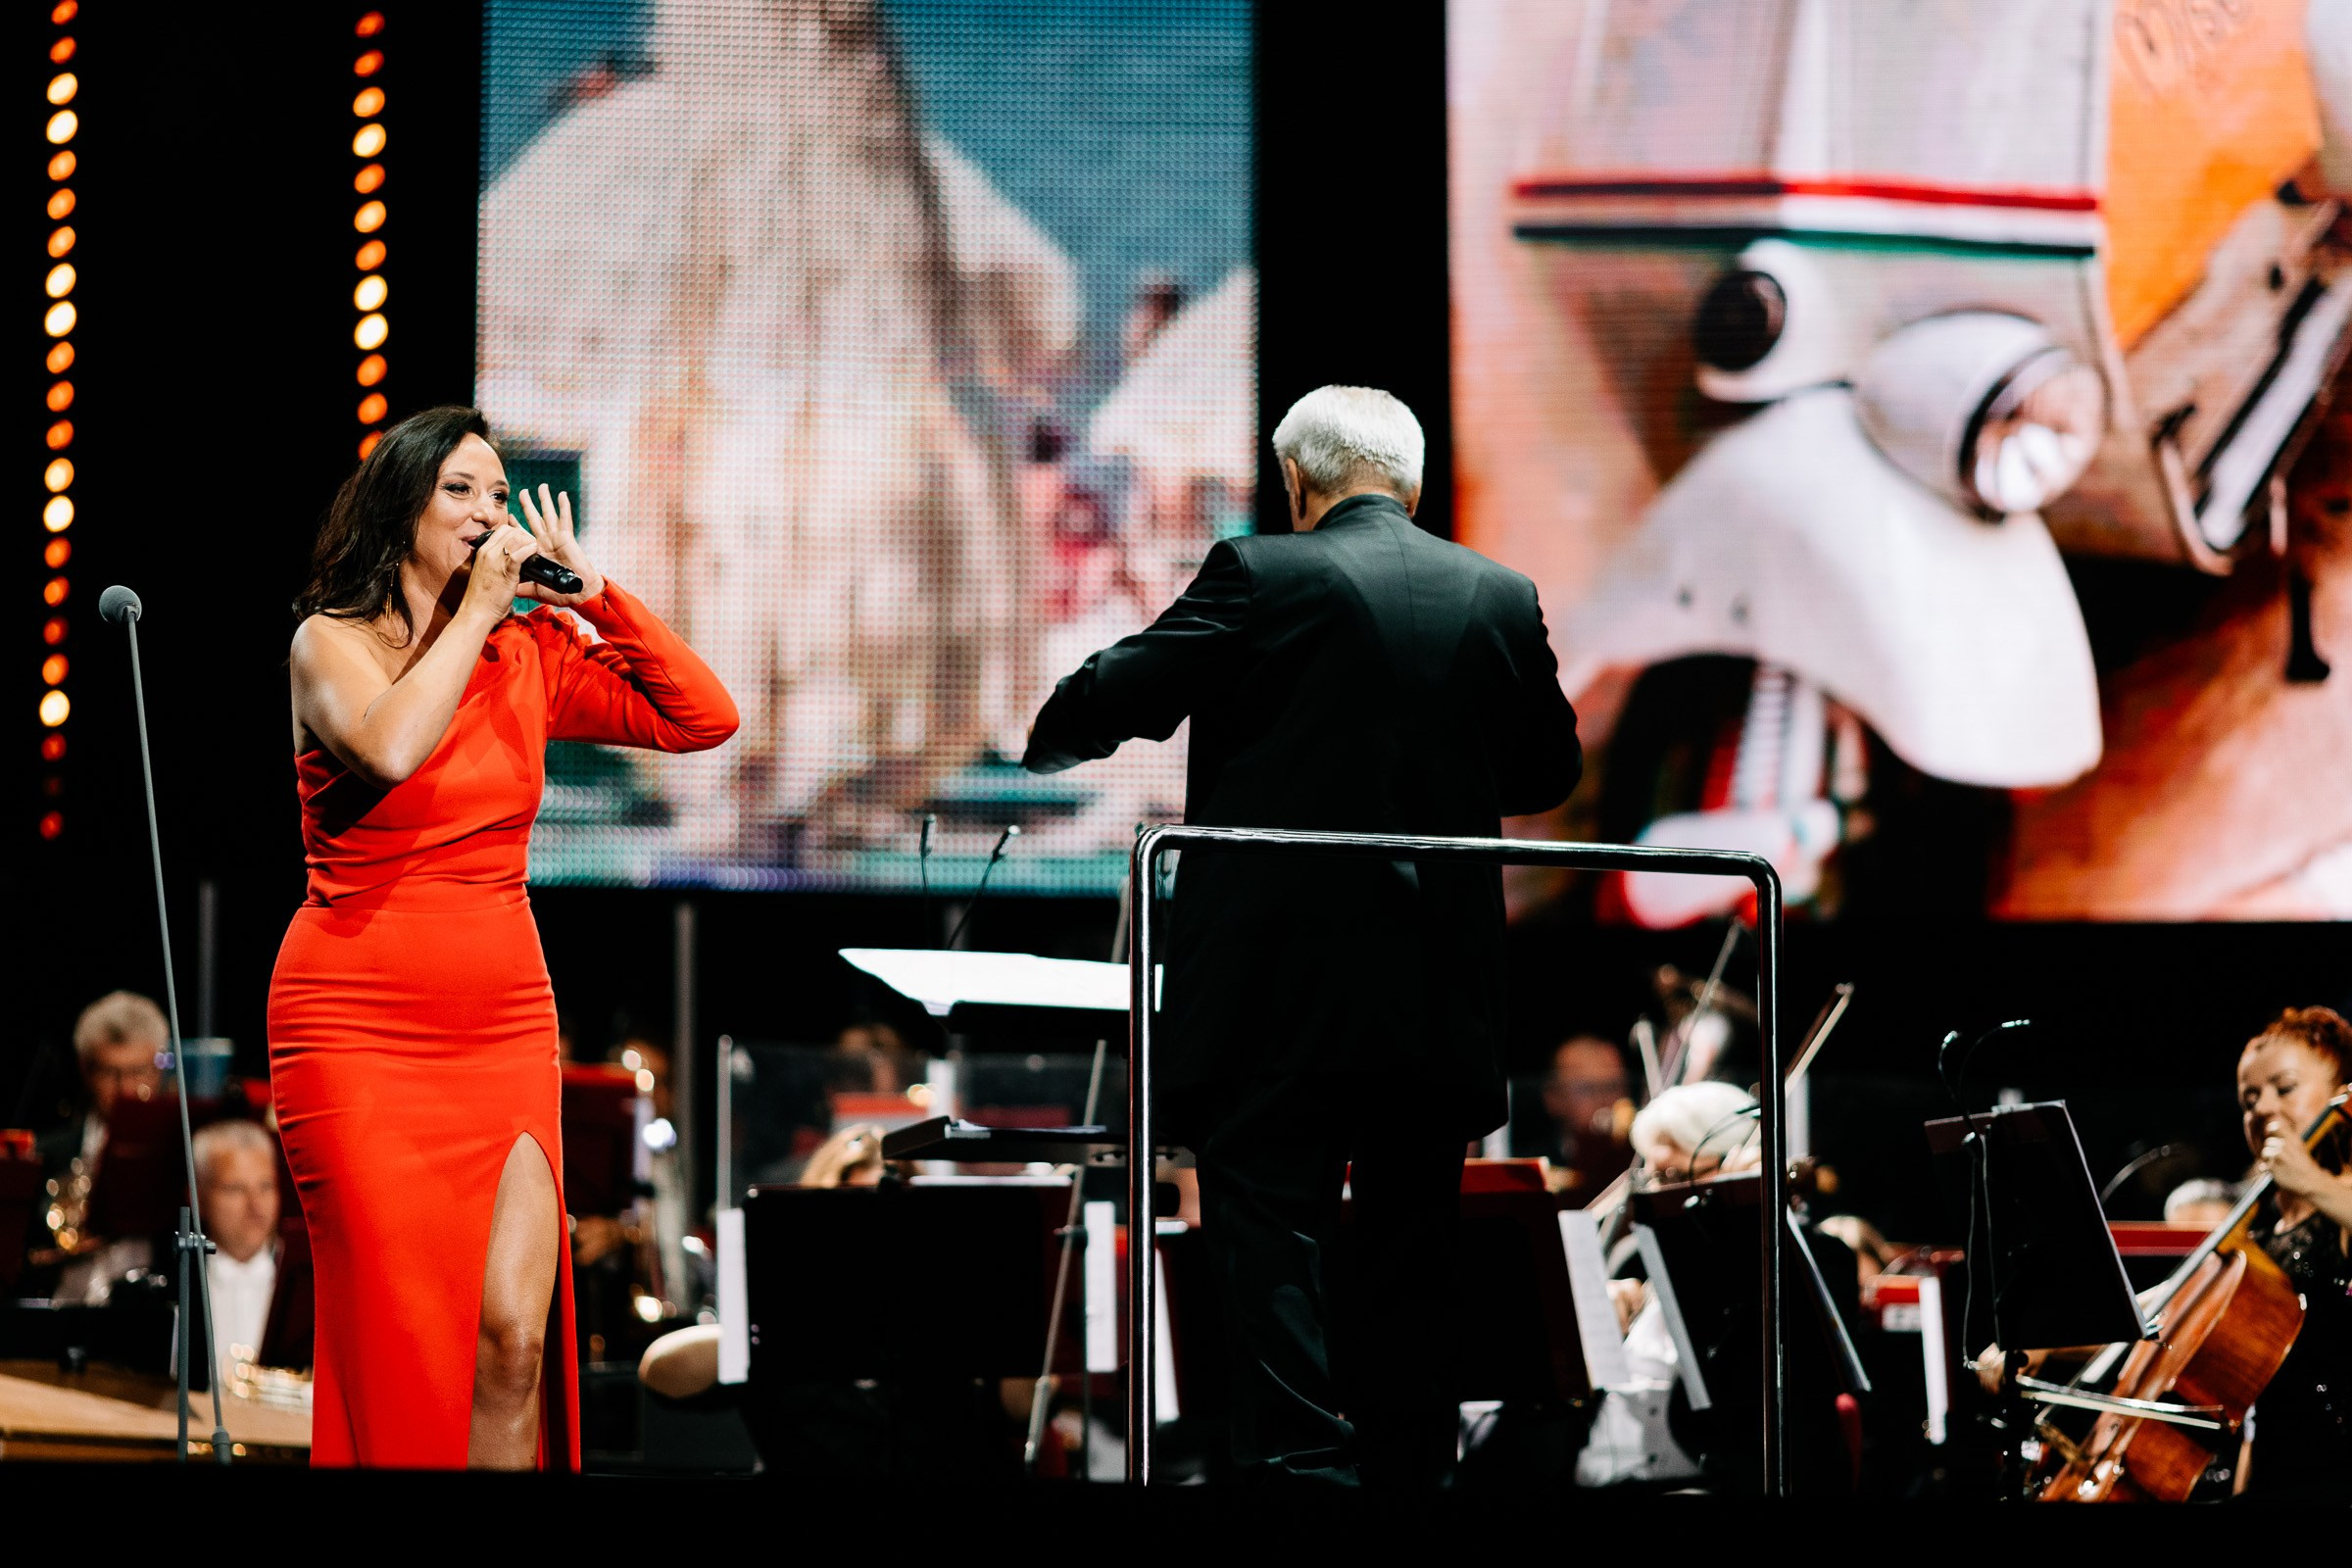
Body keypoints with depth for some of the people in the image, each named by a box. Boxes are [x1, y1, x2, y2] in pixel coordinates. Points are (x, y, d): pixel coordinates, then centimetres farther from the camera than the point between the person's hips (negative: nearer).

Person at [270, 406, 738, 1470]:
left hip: (507, 1025, 4)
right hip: (361, 1028, -4)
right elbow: (391, 748, -23)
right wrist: (477, 608, -14)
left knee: (514, 1333, -8)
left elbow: (704, 719, 5)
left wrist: (596, 592, 0)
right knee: (398, 1342, -7)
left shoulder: (529, 654, 10)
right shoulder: (332, 642, -2)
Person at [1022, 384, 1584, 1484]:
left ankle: (1298, 1459, -13)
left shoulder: (1261, 575, -7)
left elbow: (1112, 700, -6)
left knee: (1269, 1230, -3)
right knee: (1411, 1248, 11)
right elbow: (1548, 770, 16)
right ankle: (1407, 1465, 13)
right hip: (1438, 991, 4)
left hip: (1280, 982, -4)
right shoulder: (1502, 597, 6)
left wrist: (1046, 747, 16)